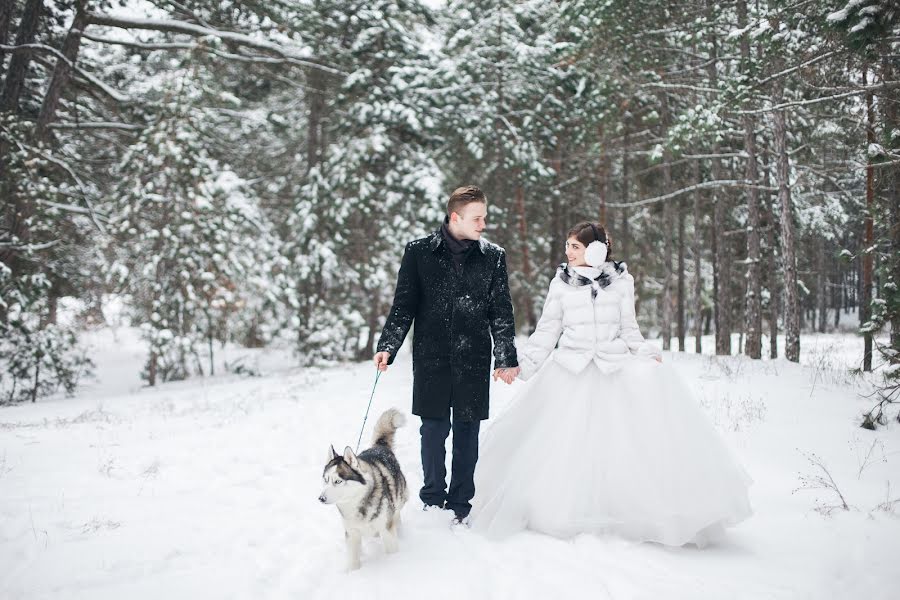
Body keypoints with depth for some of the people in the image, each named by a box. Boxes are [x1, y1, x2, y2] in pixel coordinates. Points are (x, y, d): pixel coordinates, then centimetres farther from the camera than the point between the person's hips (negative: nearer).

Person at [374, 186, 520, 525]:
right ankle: (433, 501, 20)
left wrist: (507, 358, 1)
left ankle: (459, 506, 18)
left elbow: (501, 311, 7)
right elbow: (403, 305, 4)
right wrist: (387, 346, -5)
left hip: (474, 360, 1)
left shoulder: (493, 257, 6)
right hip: (431, 357, -1)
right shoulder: (419, 252, 2)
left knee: (467, 433, 6)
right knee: (434, 430, 3)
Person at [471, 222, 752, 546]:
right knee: (564, 443, -2)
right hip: (570, 371, 1)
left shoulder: (621, 280, 6)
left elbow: (628, 327, 12)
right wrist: (521, 364, 4)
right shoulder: (561, 283, 7)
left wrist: (648, 355, -1)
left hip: (614, 370, 0)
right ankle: (566, 513, 12)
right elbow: (546, 331, 10)